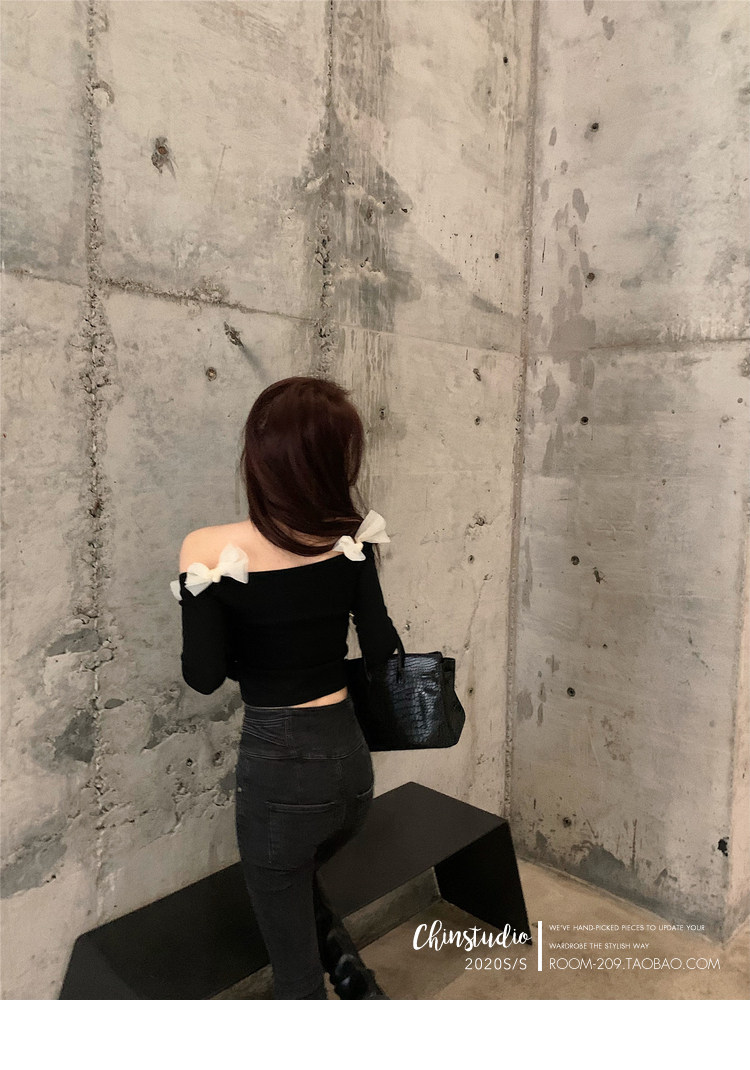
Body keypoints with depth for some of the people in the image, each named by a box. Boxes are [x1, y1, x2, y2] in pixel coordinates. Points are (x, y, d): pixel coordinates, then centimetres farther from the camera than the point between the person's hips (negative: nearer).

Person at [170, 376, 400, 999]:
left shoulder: (208, 551, -17)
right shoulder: (351, 538, -10)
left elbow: (205, 675, -11)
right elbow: (382, 651, -6)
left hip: (277, 769, -4)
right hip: (351, 760, 4)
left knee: (295, 968, 19)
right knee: (297, 879, 36)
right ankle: (355, 980, 27)